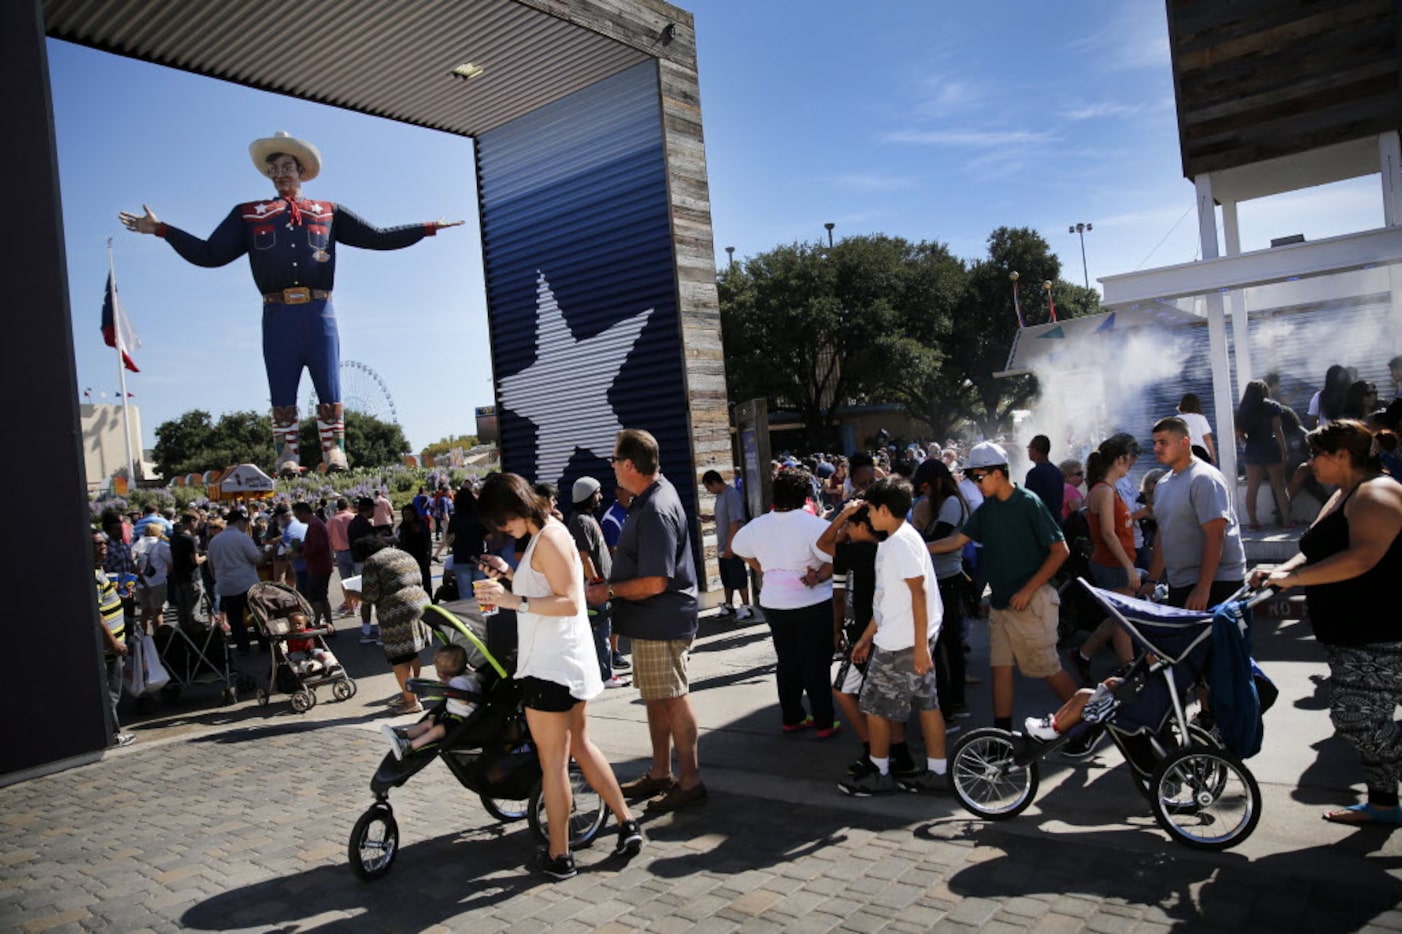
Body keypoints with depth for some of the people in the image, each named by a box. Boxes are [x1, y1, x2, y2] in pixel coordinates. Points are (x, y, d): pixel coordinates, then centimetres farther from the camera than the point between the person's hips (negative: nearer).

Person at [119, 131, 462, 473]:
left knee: (330, 391, -5)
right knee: (282, 395, 0)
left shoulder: (328, 212, 19)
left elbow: (377, 238, 17)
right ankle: (286, 459, 2)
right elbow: (209, 253, 17)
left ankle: (335, 455, -2)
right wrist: (160, 229, 10)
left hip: (319, 313, 0)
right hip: (278, 314, 1)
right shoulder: (248, 214, 19)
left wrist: (429, 228, 12)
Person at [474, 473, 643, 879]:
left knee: (553, 759, 1)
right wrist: (510, 579, 12)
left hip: (550, 666, -10)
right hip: (572, 661, 10)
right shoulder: (548, 533, 12)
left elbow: (569, 602, -24)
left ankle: (559, 856, 12)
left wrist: (513, 600, -27)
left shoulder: (549, 538, -18)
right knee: (579, 744, 19)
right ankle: (627, 823, 23)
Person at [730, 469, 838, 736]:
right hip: (813, 605, -5)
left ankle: (791, 718, 27)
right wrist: (818, 577, -14)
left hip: (774, 604, 5)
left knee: (787, 662, 17)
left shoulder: (758, 526, 0)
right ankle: (824, 723, 13)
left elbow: (737, 546, 15)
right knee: (816, 665, 5)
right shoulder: (813, 524, -18)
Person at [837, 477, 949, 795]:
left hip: (901, 643, -10)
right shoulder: (890, 542, 13)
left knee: (875, 706, 3)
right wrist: (867, 636, 20)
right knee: (927, 703, 13)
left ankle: (879, 775, 16)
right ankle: (936, 773, 20)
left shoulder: (901, 541, -18)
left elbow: (919, 593, -22)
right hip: (893, 636, 10)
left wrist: (920, 645, -23)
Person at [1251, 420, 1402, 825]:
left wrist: (1293, 577, -27)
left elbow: (1362, 557, -30)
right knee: (1366, 720, 15)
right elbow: (1316, 552, 15)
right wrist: (1281, 571, -3)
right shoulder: (1343, 496, 16)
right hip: (1351, 636, 11)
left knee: (1356, 721, -10)